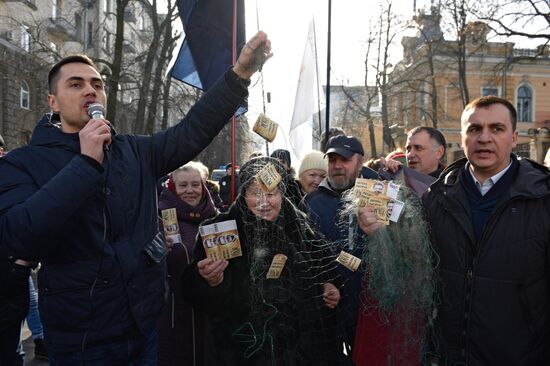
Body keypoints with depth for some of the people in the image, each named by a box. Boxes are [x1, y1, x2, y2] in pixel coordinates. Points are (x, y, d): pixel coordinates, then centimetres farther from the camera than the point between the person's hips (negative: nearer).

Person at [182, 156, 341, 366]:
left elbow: (321, 271, 17)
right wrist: (211, 282, -35)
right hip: (243, 347, -3)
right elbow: (196, 294, -15)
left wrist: (327, 289, -1)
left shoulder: (299, 228, -1)